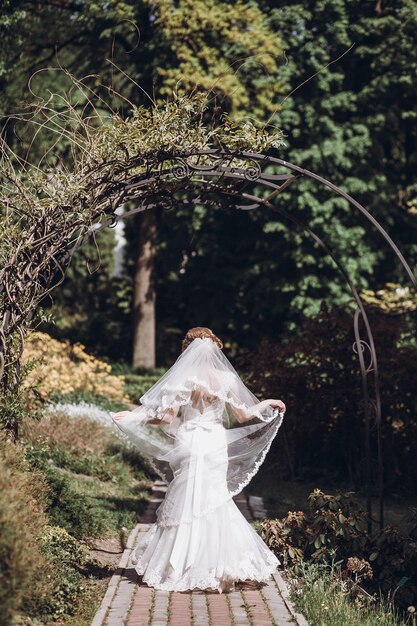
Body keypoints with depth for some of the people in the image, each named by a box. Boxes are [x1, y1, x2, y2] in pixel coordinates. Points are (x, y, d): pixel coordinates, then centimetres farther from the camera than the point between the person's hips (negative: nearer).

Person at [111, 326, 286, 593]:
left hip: (190, 446, -2)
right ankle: (220, 568, 10)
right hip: (217, 445, 2)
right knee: (215, 504, 10)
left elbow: (167, 417, -10)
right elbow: (242, 416, 7)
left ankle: (181, 570, 10)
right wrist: (268, 404, 23)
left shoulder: (183, 379, -7)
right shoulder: (226, 379, 1)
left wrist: (133, 416, 0)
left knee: (186, 505, 5)